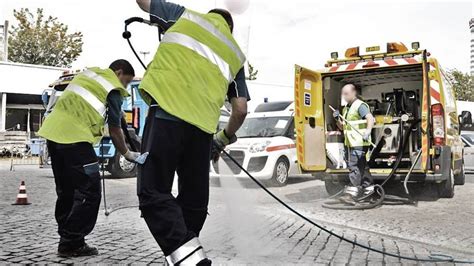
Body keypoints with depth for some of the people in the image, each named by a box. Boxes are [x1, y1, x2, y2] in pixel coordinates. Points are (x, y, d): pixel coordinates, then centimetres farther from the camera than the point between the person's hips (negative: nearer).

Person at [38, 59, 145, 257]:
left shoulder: (88, 73, 23)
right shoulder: (113, 89, 0)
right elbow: (115, 130, 0)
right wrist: (127, 154, 12)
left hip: (52, 131, 9)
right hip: (74, 138, -9)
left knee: (66, 191, 15)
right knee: (89, 192, -2)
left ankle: (67, 239, 22)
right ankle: (72, 244, 0)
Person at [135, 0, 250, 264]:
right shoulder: (236, 54, 25)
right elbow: (241, 109, 20)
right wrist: (224, 140, 35)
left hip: (168, 112, -3)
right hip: (203, 126, 4)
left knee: (154, 193, -6)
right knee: (194, 200, 13)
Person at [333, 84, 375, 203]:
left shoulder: (360, 105, -9)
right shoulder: (346, 108, 19)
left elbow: (370, 118, -23)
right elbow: (342, 127, 23)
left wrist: (368, 132, -37)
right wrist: (337, 119, 4)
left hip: (359, 143, -9)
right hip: (349, 143, 9)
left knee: (354, 167, -11)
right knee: (362, 167, 16)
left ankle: (352, 193, -10)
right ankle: (368, 189, 27)